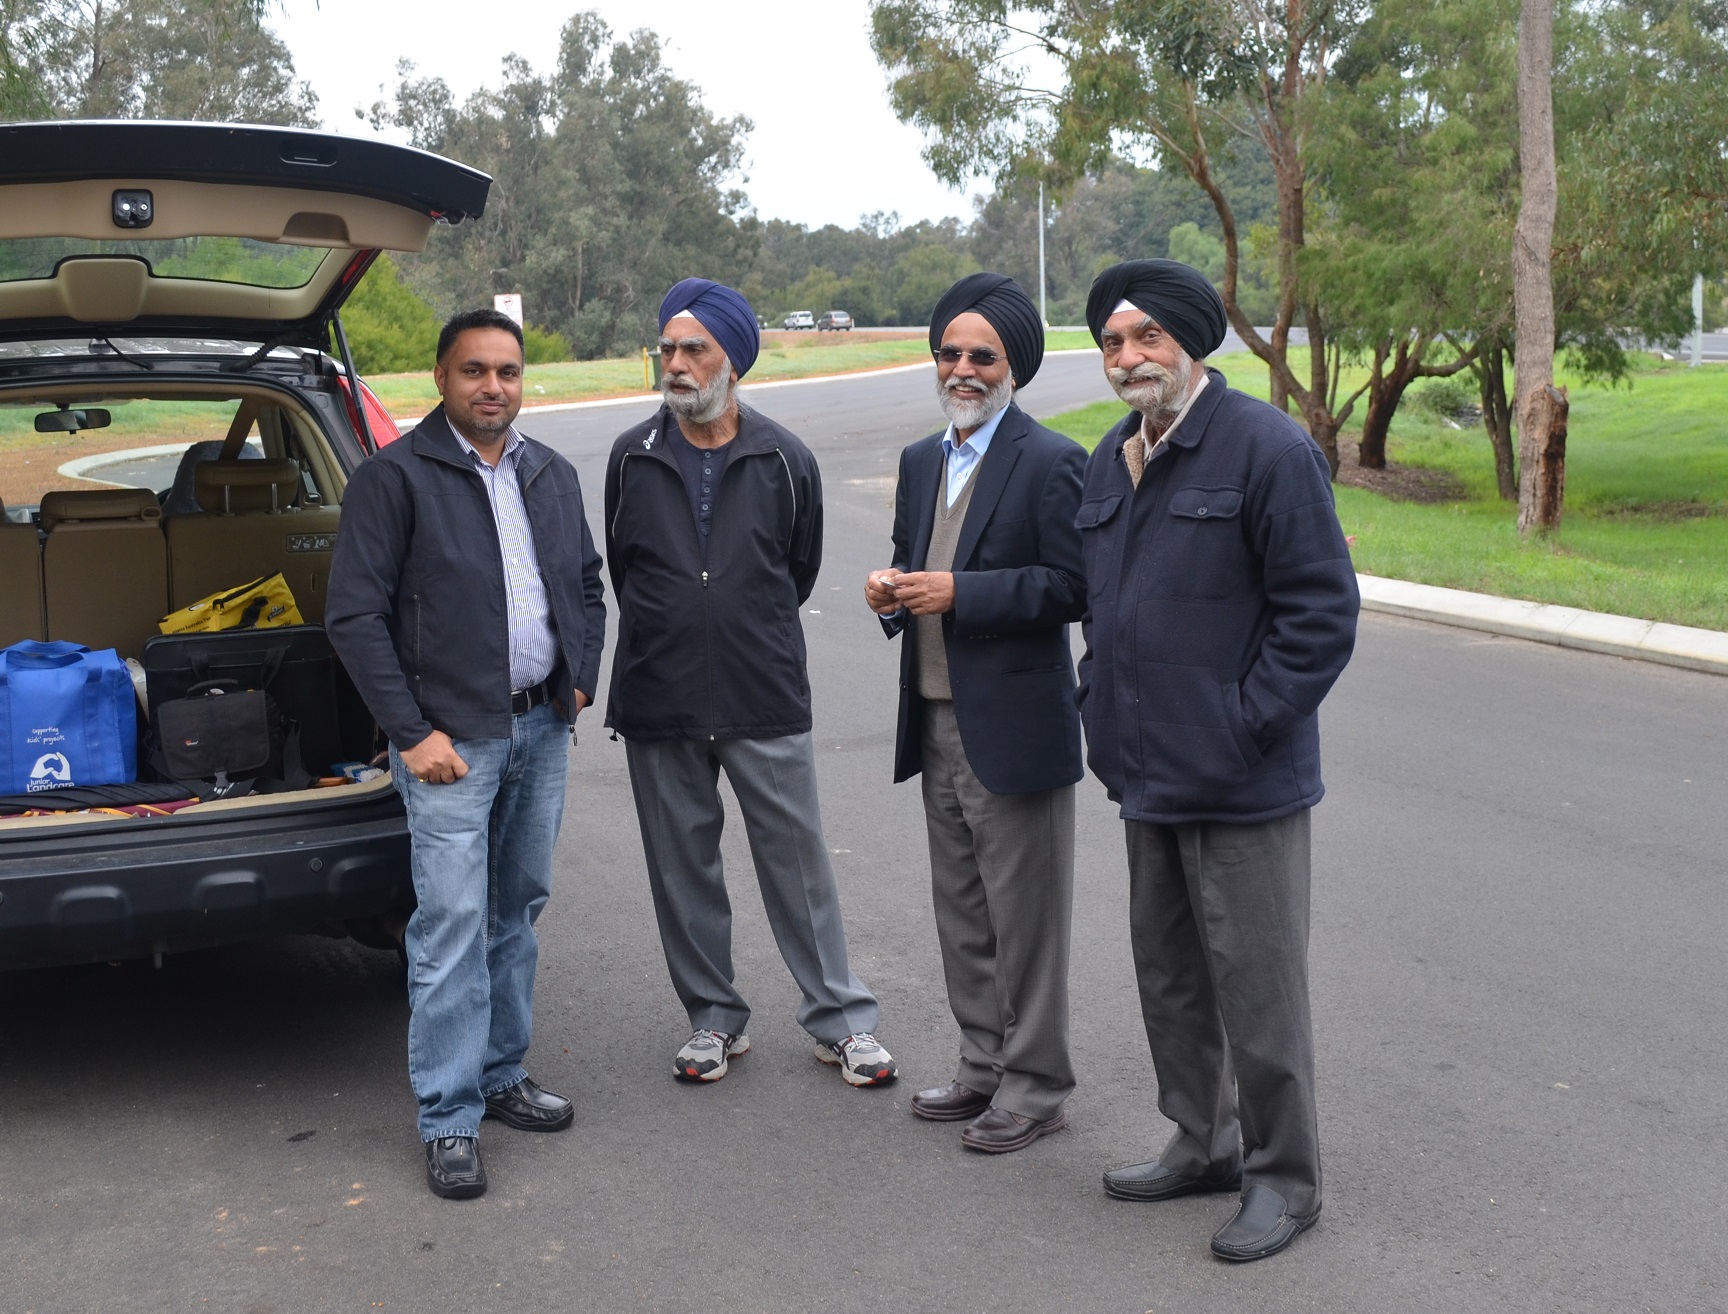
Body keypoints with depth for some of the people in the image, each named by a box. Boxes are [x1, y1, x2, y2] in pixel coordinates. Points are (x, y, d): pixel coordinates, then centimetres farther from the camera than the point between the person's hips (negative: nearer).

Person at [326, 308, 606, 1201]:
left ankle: (499, 1076, 27)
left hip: (543, 729, 6)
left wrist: (579, 681, 10)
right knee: (452, 925, -6)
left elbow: (587, 586, 23)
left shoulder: (552, 476, 11)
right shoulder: (394, 477, -8)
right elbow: (354, 615, -11)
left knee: (517, 911, 14)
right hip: (451, 736, -6)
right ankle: (449, 1120, 2)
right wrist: (413, 732, -14)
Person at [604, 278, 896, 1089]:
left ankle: (840, 1019, 16)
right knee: (683, 870, 10)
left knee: (798, 861, 4)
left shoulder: (784, 461, -1)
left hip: (766, 703, -1)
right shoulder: (631, 458, 2)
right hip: (659, 704, 2)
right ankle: (714, 1018, 25)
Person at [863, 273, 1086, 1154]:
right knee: (961, 914, 16)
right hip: (937, 722, 8)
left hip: (1014, 726, -8)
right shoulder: (921, 461, 14)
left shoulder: (1050, 462, -9)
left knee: (1024, 916, 1)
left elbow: (1071, 585, -15)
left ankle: (1034, 1084, 14)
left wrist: (960, 592, -21)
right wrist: (891, 591, 0)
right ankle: (983, 1067, 29)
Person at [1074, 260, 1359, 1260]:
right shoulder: (1112, 461, 12)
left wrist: (1244, 726, -17)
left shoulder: (1268, 449, -14)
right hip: (1148, 774, 8)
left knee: (1257, 981, 2)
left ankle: (1285, 1177, 18)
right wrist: (1104, 701, 11)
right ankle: (1204, 1144, 35)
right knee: (1169, 971, 18)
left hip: (1243, 784, -8)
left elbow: (1323, 612, -16)